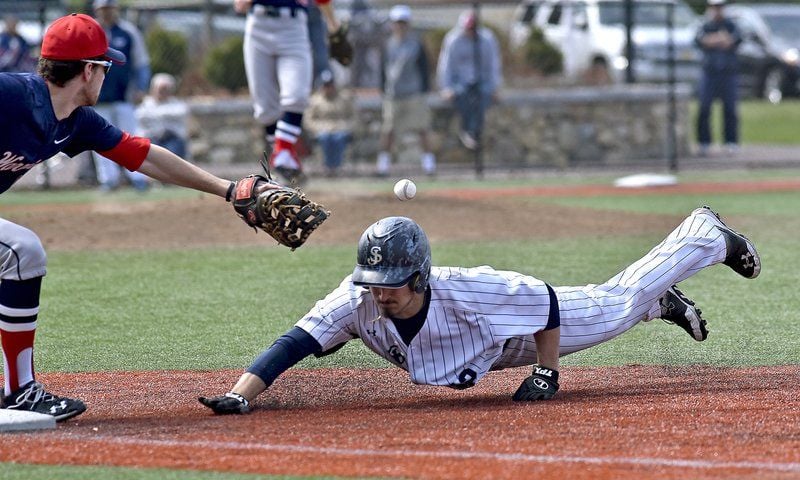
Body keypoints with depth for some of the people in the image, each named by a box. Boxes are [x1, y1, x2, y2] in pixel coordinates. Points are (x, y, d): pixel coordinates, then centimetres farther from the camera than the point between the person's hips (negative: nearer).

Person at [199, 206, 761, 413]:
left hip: (525, 330, -4)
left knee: (620, 301, 18)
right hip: (480, 353, 4)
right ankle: (664, 306, 59)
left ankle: (706, 234, 42)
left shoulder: (469, 292, -45)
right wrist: (239, 397, -59)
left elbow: (546, 300, -32)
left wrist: (548, 372, -24)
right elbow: (293, 345, -44)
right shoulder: (358, 301, -38)